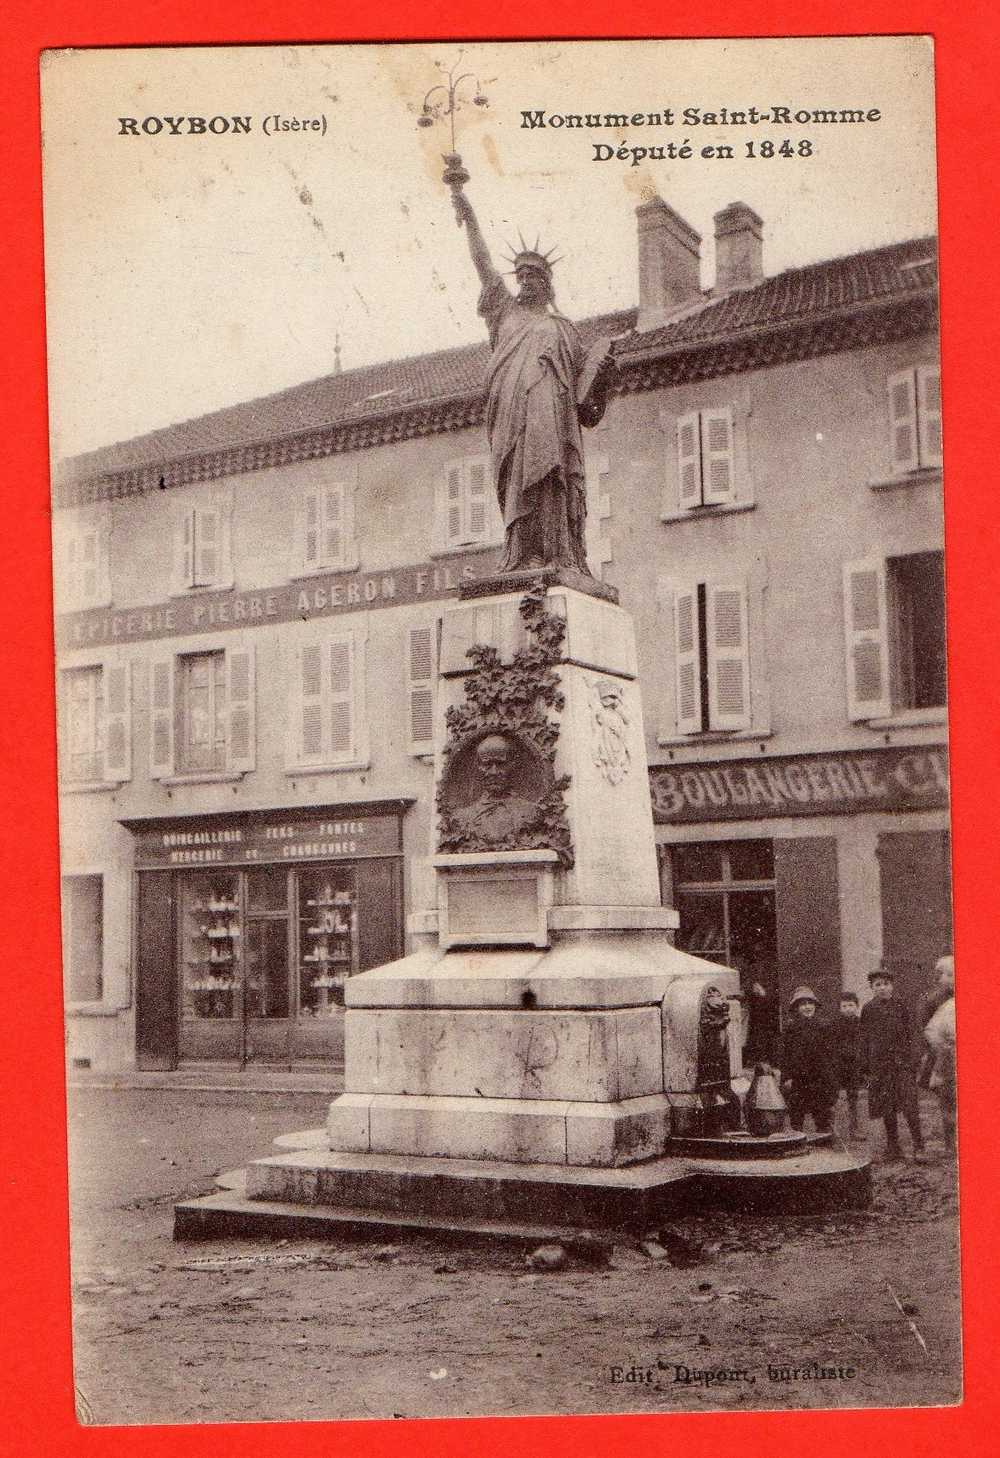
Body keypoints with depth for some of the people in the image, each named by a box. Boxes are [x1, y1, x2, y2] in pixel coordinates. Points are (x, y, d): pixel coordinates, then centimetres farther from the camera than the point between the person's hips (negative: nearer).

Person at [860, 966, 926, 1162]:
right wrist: (866, 1065, 4)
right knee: (887, 1108, 6)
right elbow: (864, 1038, 9)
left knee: (909, 1105, -10)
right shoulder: (868, 1009, 7)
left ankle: (918, 1147, -8)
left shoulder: (900, 1006, 4)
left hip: (901, 1061, -2)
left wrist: (909, 1059, -2)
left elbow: (909, 1035, 6)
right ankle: (893, 1148, 15)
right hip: (879, 1063, 2)